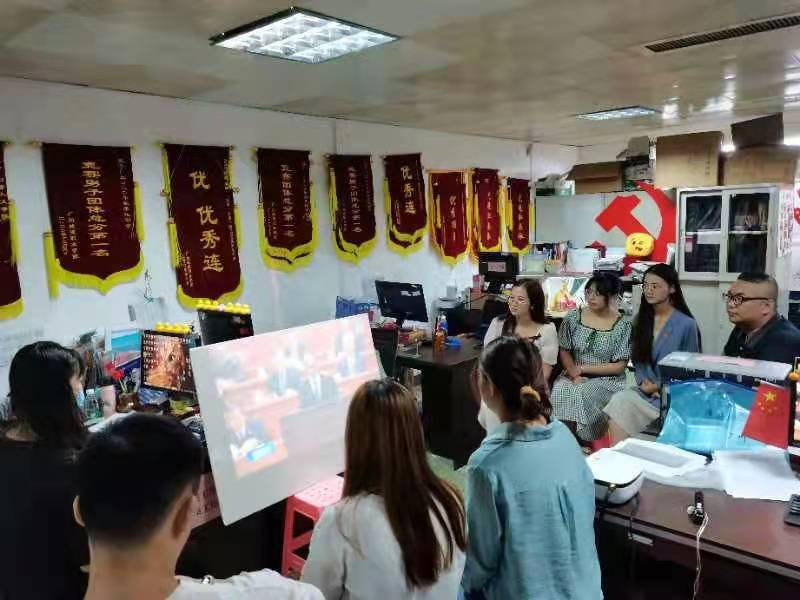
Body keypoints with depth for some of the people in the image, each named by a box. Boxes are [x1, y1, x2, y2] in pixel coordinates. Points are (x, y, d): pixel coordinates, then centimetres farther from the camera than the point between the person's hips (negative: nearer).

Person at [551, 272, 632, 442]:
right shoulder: (573, 318, 4)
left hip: (606, 380, -2)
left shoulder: (622, 326, -5)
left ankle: (586, 443, -15)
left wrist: (582, 368, -9)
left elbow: (619, 366, -5)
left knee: (583, 394, -32)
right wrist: (574, 374, -13)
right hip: (575, 376, 3)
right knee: (560, 390, -29)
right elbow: (565, 352, 5)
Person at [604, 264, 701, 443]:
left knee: (621, 403, -29)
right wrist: (643, 382, -4)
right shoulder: (641, 320, 13)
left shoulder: (686, 324, -3)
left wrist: (660, 387, -9)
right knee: (619, 400, -27)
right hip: (645, 390, 5)